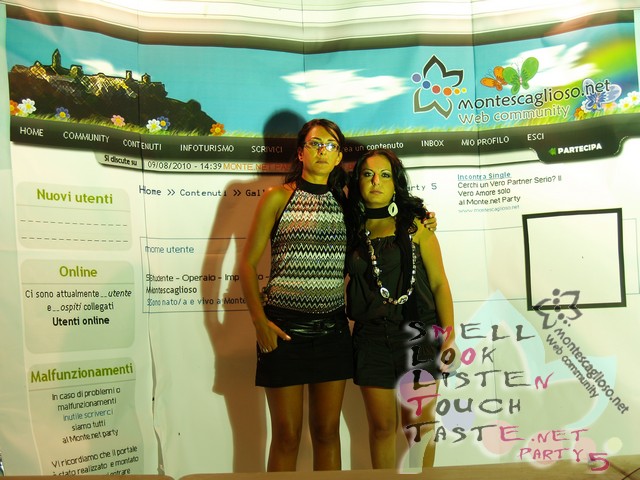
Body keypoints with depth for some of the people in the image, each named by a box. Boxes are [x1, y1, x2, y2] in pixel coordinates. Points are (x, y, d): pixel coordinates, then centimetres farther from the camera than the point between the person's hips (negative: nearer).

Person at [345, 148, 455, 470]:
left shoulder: (414, 225, 1)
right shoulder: (353, 230, 8)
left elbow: (439, 283, 0)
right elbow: (343, 283, 10)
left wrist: (449, 334, -9)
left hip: (417, 334, -2)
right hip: (371, 337, 2)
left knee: (418, 425, 5)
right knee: (381, 426, 8)